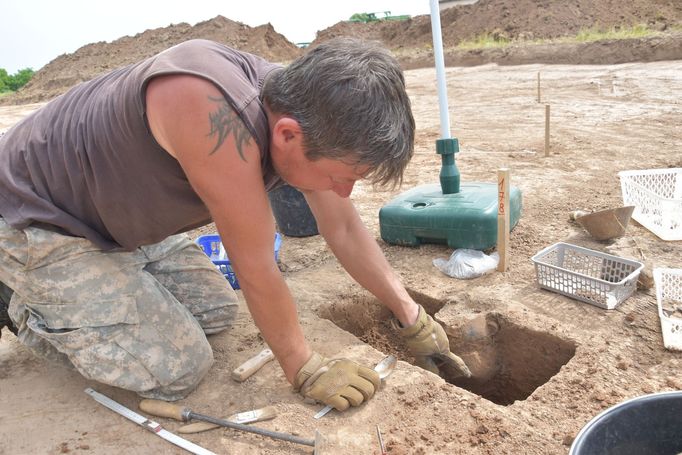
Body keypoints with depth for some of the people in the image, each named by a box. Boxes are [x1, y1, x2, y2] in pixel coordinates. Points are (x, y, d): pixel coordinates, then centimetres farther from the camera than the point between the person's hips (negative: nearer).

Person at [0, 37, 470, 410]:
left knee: (216, 311, 10)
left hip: (125, 219, 7)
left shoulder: (300, 112, -14)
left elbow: (346, 230, -3)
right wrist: (305, 368, -16)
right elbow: (256, 269, -31)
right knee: (178, 367, -10)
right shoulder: (213, 110, -40)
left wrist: (412, 318, 2)